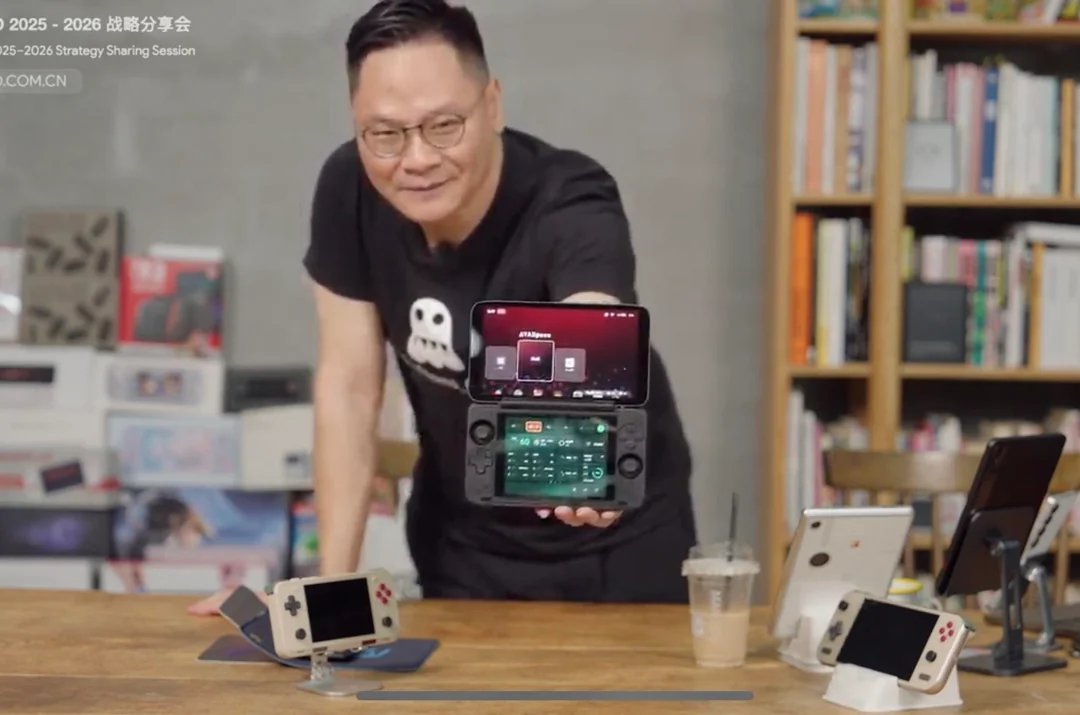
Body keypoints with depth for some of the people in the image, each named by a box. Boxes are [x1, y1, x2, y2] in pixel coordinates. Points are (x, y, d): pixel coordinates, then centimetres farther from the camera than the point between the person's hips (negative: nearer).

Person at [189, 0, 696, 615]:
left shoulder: (573, 207, -30)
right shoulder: (348, 189, -18)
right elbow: (349, 382, -11)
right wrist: (334, 577, -14)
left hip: (613, 538, -3)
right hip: (460, 534, 3)